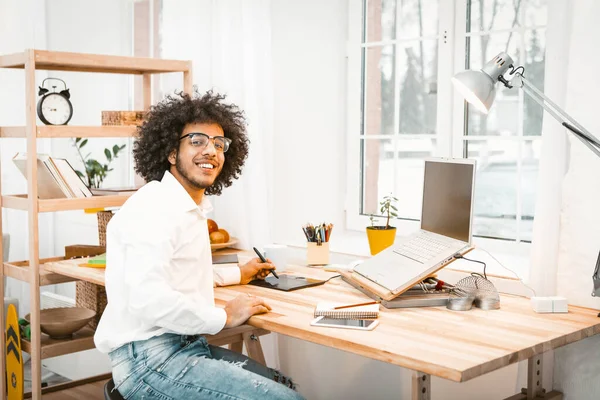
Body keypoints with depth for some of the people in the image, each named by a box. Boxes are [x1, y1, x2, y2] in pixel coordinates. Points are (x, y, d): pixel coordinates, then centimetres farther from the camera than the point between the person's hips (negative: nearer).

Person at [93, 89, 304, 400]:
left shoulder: (193, 208, 15)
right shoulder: (156, 208, -17)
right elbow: (149, 298, -29)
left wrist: (238, 275, 38)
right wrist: (224, 317, -17)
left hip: (185, 344, 10)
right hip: (149, 358, -10)